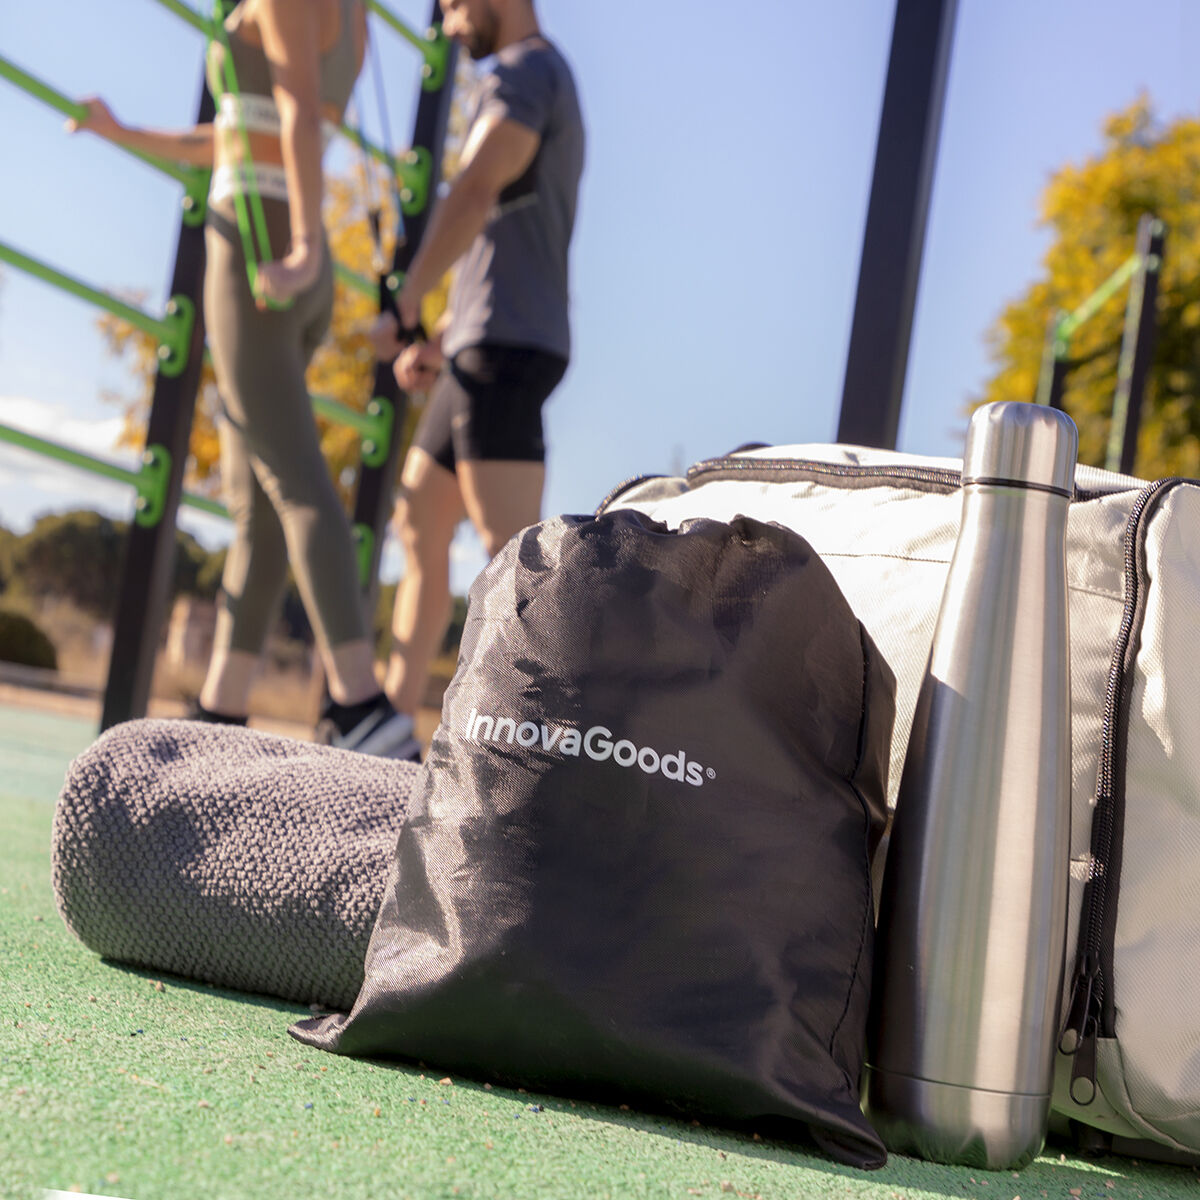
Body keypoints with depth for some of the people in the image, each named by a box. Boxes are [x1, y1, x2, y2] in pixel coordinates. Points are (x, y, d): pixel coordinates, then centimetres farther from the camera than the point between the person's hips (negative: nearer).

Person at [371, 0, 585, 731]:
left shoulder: (522, 74, -6)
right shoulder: (551, 97, 26)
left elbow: (473, 194, -23)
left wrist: (403, 310, -18)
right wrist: (439, 342, 18)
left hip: (504, 348, -10)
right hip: (483, 351, 10)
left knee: (511, 549, -16)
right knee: (418, 526, 13)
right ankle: (395, 713, 17)